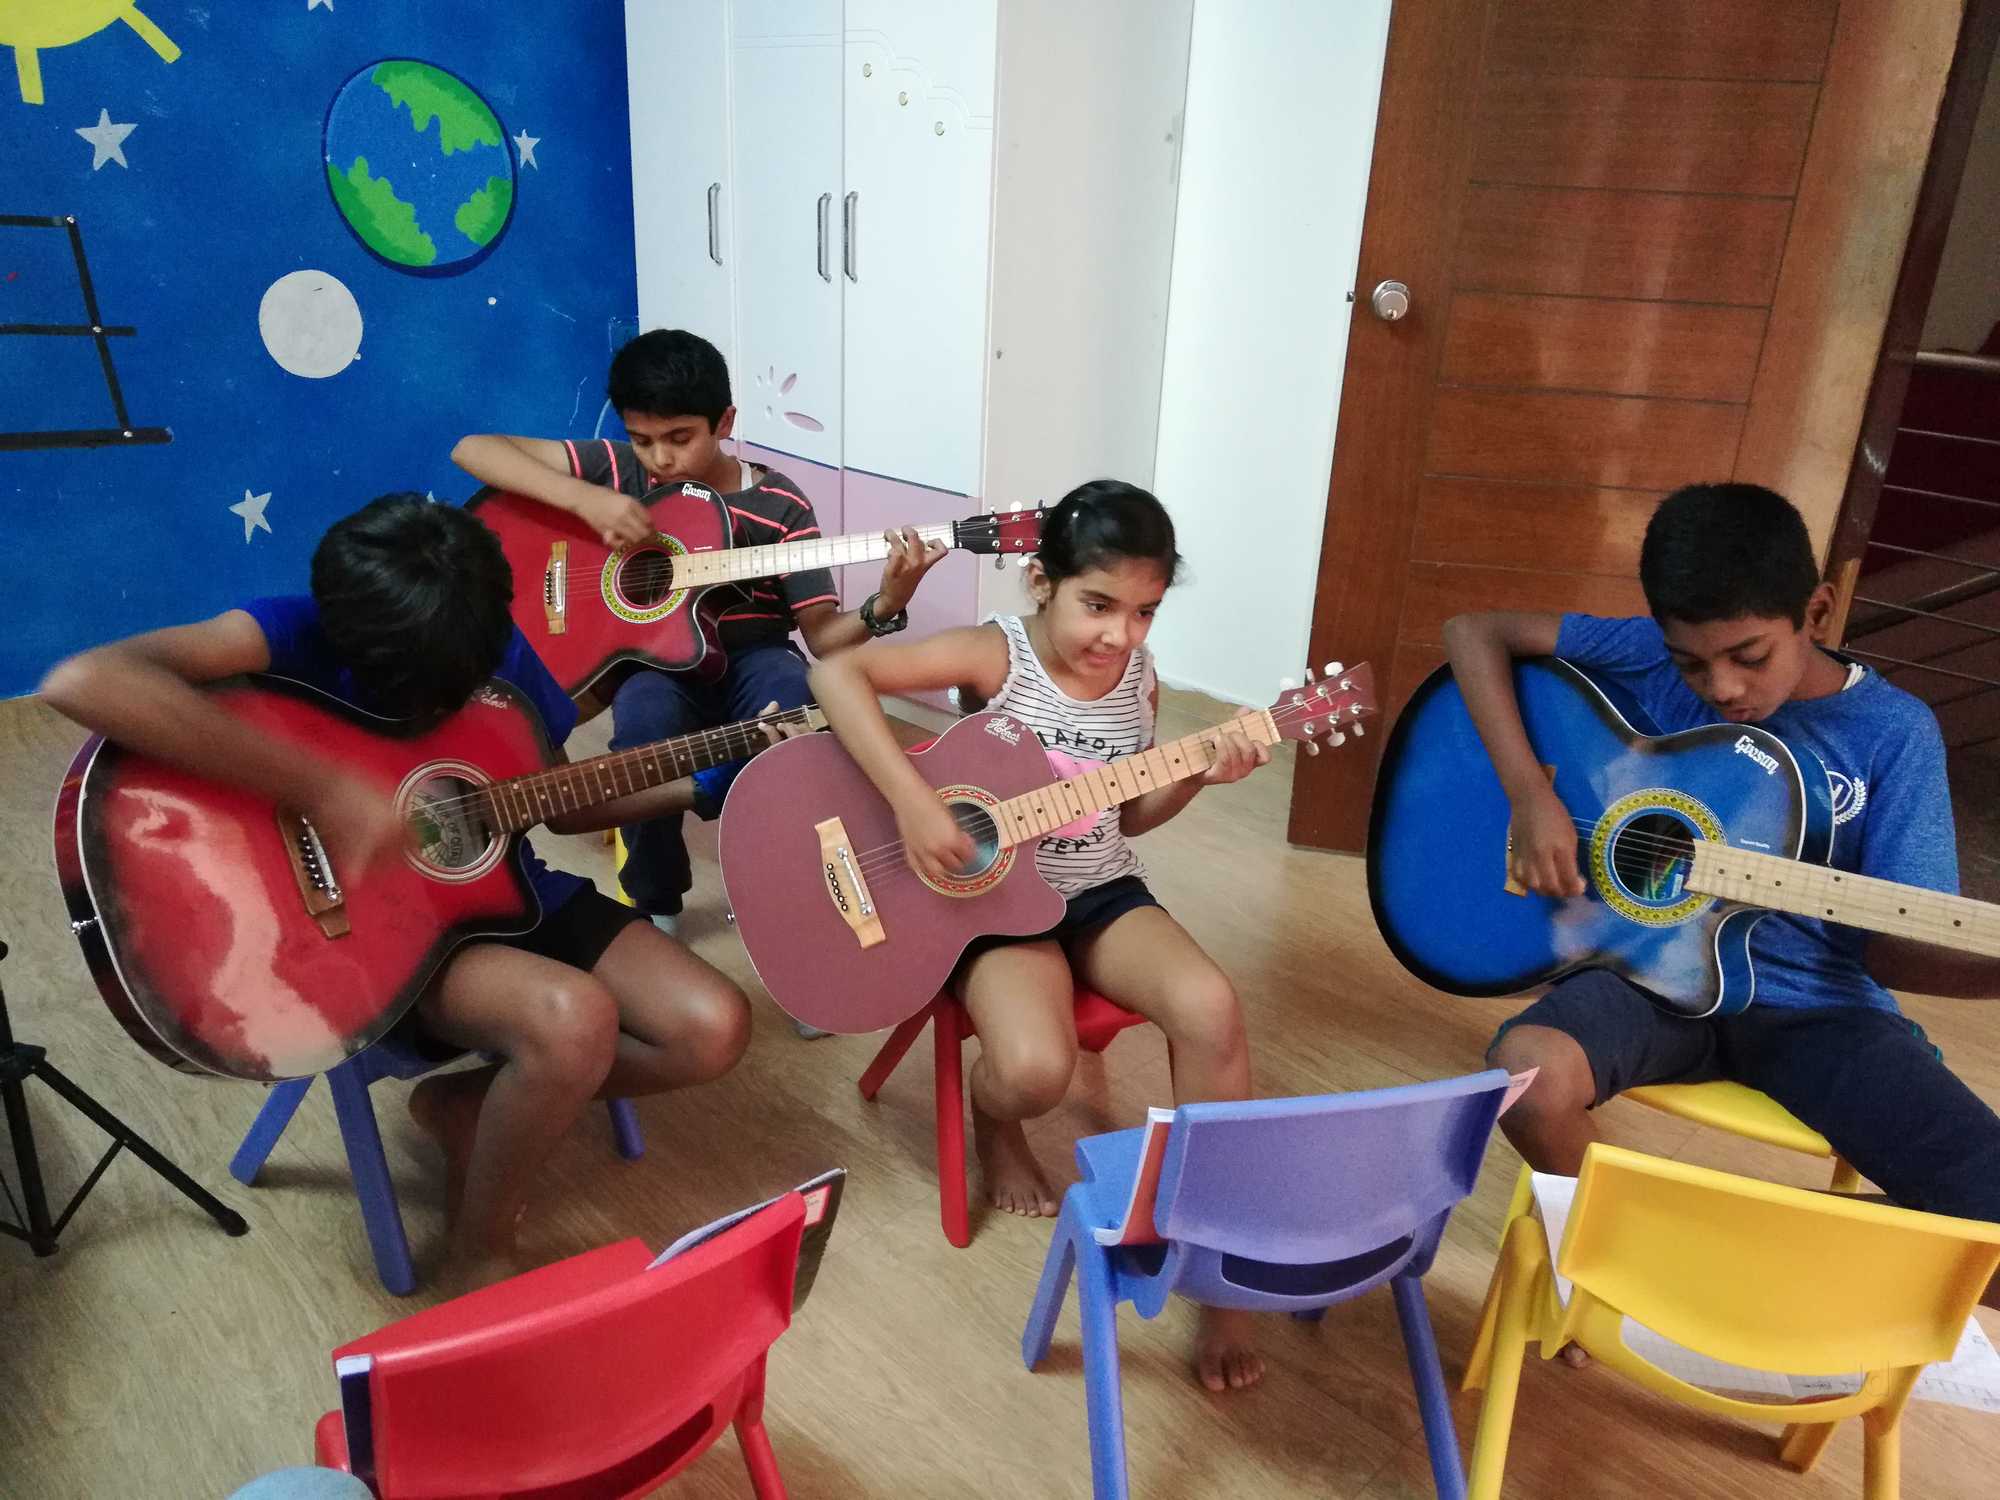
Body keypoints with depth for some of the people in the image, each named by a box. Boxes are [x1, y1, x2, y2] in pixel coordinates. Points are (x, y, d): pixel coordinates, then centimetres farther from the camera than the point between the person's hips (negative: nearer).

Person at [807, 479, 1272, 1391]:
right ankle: (993, 1120, 12)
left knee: (1211, 1008, -23)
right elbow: (836, 675, -28)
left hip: (1101, 894, 4)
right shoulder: (997, 656, -16)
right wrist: (912, 803, -33)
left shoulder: (1139, 681, 1)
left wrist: (1199, 775, -5)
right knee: (1034, 1068, -31)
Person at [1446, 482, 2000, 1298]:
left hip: (1818, 1006, 1)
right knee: (1526, 1070, -33)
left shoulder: (1893, 734, -5)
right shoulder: (1654, 656, -5)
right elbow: (1475, 633, -5)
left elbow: (1888, 943, -5)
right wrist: (1531, 793, -16)